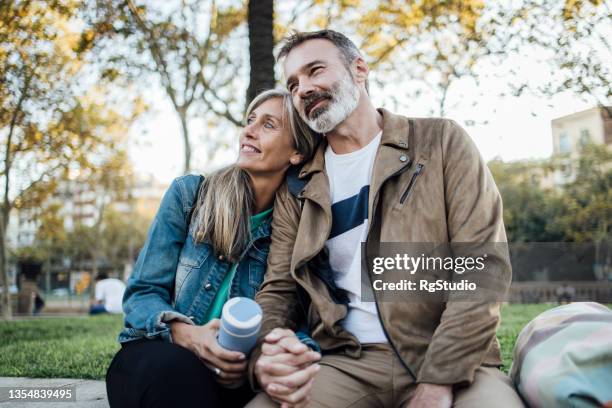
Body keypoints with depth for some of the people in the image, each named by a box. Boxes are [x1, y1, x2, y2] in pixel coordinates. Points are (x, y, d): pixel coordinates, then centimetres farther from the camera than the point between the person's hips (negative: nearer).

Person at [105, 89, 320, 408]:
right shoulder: (189, 193, -1)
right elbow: (142, 292, -3)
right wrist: (184, 332, -25)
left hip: (233, 372, 2)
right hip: (156, 358, -2)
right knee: (177, 369, -37)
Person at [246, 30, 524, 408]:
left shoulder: (442, 142, 1)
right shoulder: (297, 188, 10)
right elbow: (279, 290, 9)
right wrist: (264, 358, -14)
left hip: (450, 361, -1)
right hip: (346, 363, 2)